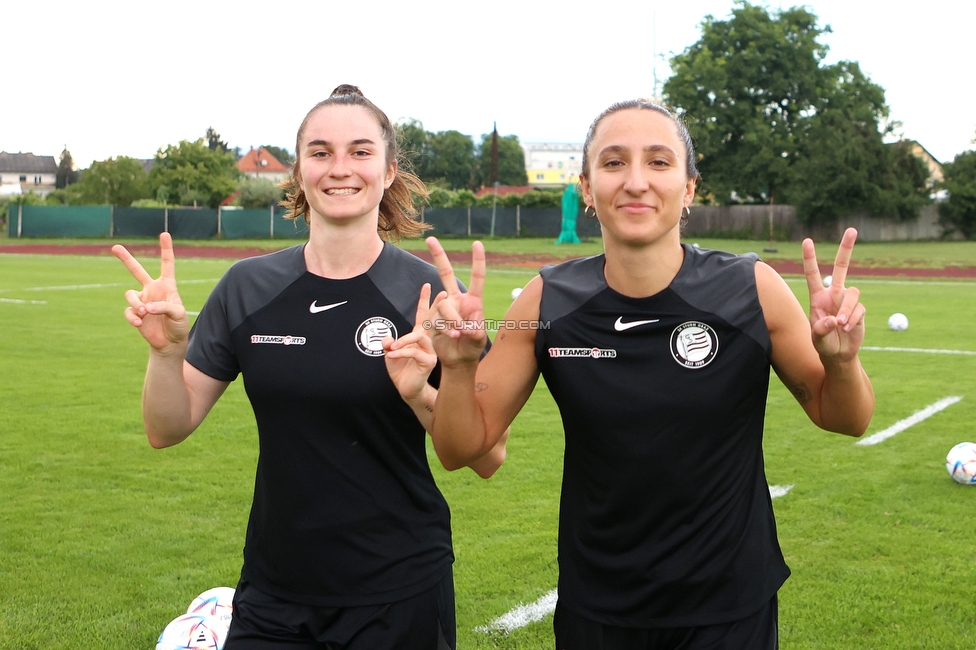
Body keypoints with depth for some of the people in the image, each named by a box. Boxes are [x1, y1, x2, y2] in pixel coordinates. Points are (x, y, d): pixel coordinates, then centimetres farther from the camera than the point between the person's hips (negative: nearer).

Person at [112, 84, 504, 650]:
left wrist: (421, 395, -27)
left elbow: (489, 459, -10)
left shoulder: (429, 292, -10)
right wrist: (166, 350, -15)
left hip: (397, 599, -2)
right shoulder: (249, 288, -2)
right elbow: (168, 429, 2)